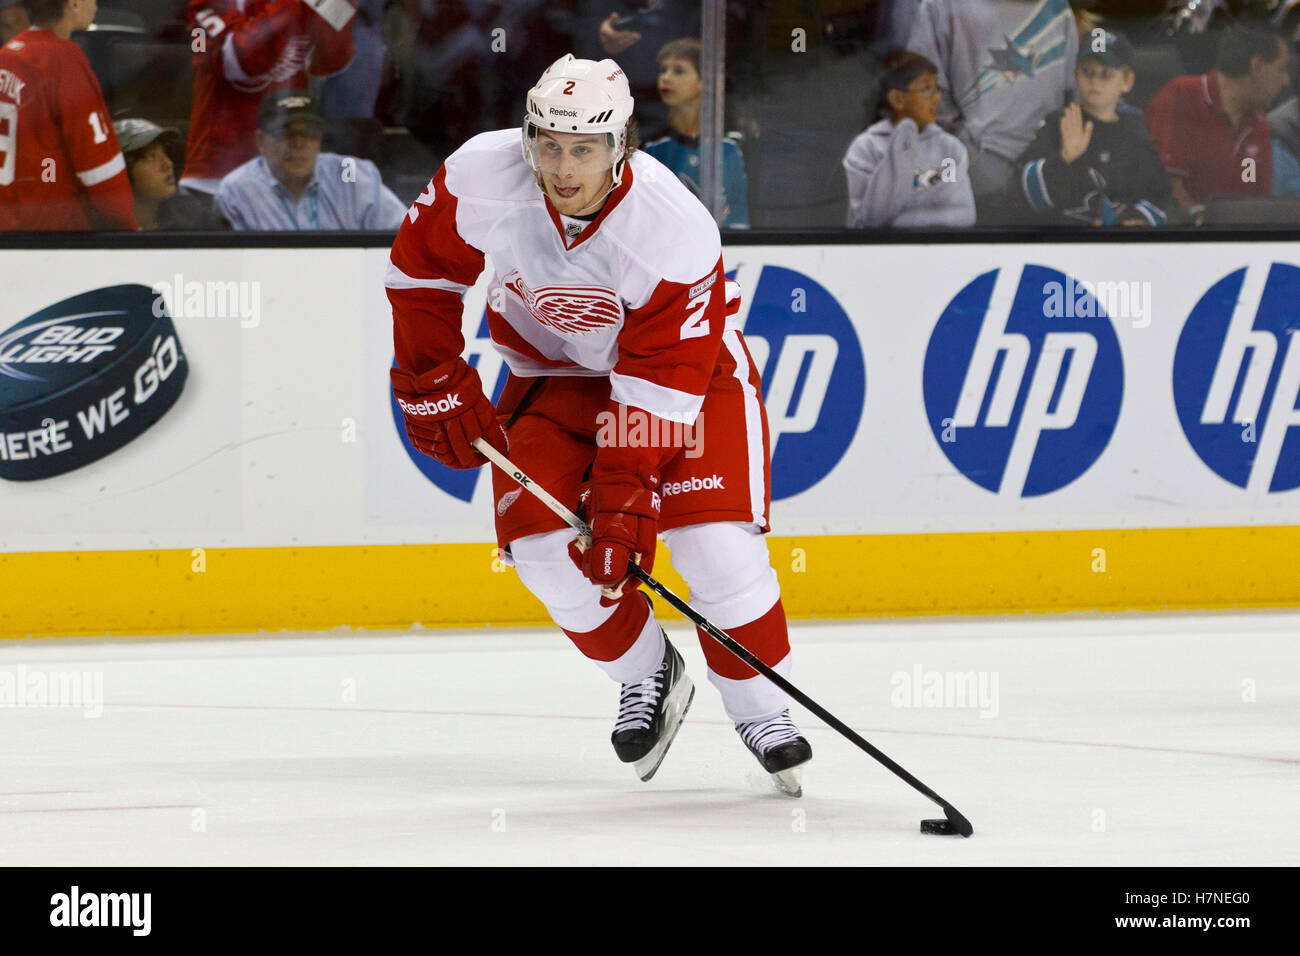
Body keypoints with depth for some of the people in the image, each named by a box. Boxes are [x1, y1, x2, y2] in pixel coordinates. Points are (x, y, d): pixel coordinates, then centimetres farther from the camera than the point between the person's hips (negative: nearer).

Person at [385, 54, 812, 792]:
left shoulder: (676, 233, -34)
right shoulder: (483, 178, -27)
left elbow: (655, 390, -31)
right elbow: (421, 268, -7)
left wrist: (624, 504, -34)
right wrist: (437, 387, -7)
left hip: (690, 361, -3)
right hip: (554, 365, 3)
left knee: (718, 545, -17)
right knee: (541, 542, -12)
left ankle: (763, 709, 6)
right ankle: (648, 678, 13)